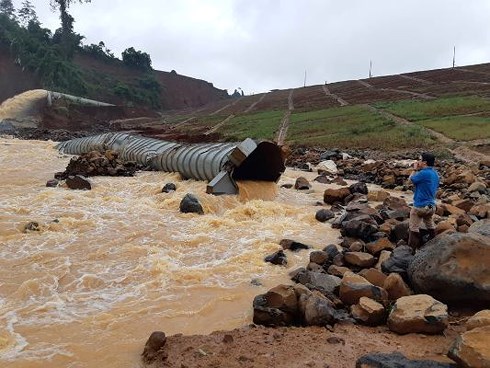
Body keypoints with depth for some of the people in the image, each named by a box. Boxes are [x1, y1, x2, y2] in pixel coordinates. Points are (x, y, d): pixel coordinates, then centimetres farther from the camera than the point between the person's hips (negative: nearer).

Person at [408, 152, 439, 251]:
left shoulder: (424, 173, -22)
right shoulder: (435, 174, 5)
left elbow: (411, 179, -5)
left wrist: (415, 169, 7)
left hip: (420, 206, -8)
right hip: (431, 205, 8)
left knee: (414, 228, 2)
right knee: (431, 227, 22)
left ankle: (412, 249, 7)